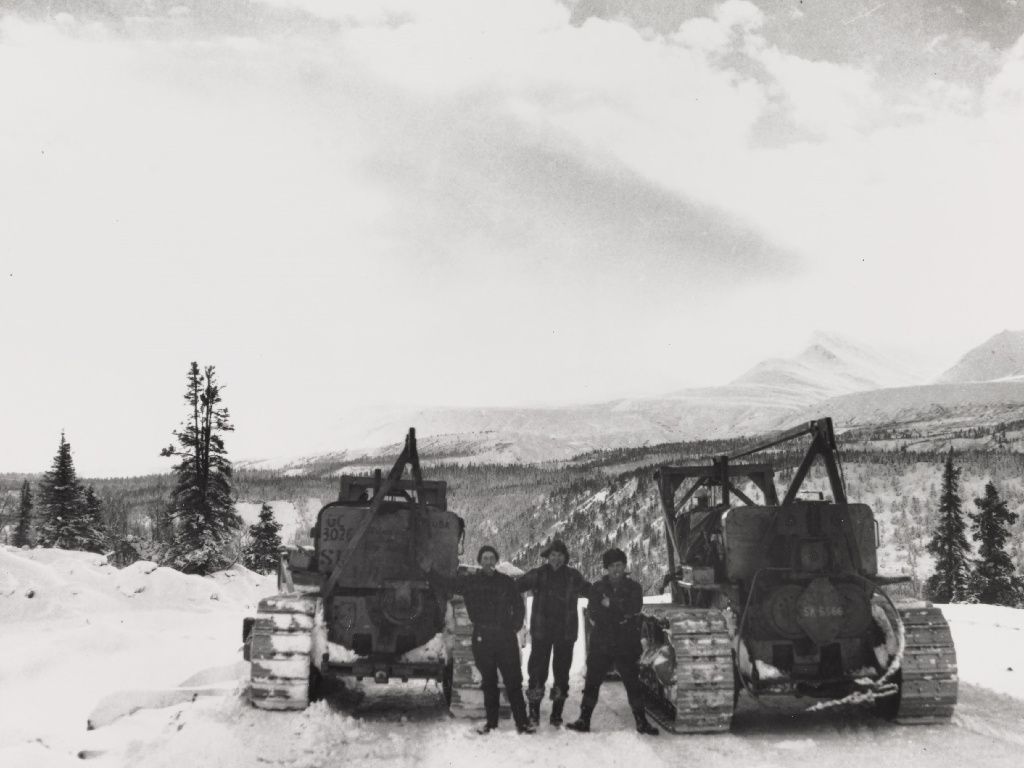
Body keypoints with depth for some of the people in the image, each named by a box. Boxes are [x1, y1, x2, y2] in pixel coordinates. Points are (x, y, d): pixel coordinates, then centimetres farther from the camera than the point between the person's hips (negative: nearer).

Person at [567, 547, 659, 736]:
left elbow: (634, 608, -12)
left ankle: (641, 722, 12)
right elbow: (593, 613, -7)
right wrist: (621, 615, -14)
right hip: (601, 645, 1)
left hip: (626, 646, -1)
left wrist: (610, 604, -12)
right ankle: (584, 720, 12)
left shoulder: (633, 588, 5)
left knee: (633, 683, 2)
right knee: (592, 682, 3)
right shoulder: (597, 588, 6)